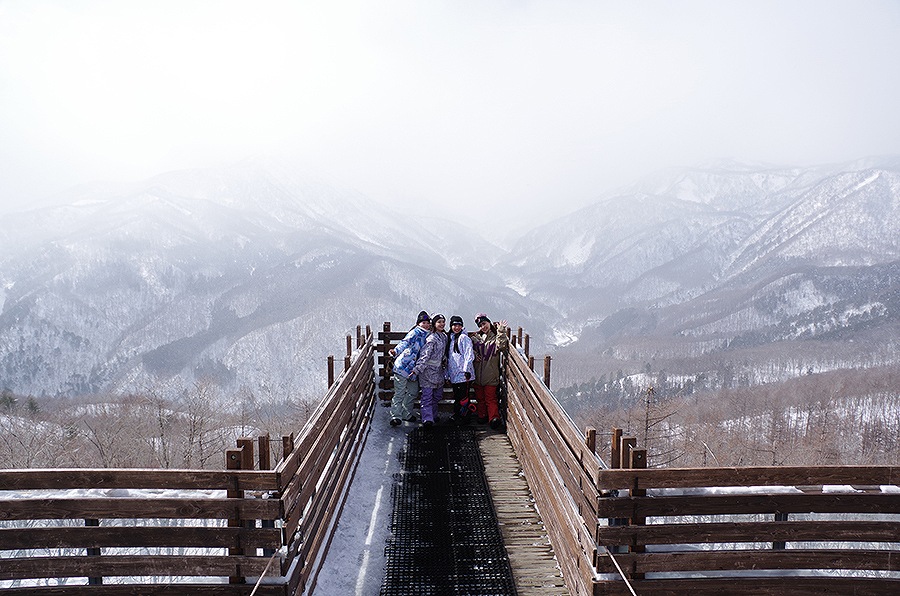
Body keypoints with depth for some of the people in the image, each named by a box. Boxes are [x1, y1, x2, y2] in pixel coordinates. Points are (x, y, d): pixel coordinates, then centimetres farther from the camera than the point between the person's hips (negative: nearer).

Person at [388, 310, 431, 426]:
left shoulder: (427, 336, 15)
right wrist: (396, 351, -41)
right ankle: (395, 416, -6)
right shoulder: (416, 332, -9)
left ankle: (406, 414, 28)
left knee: (413, 392, 14)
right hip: (403, 365, -8)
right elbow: (405, 342, -25)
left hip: (414, 369, 8)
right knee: (399, 393, -7)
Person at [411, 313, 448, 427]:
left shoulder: (444, 336, 11)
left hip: (438, 370, 9)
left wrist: (444, 361, 17)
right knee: (427, 395, -10)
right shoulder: (431, 339, -15)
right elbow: (424, 355, -22)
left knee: (438, 395, 16)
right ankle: (427, 419, -15)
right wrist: (417, 369, -28)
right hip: (428, 370, -8)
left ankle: (433, 415, 30)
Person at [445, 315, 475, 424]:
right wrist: (448, 374, 19)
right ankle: (456, 416, 22)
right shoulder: (450, 338, 17)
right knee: (457, 396, 14)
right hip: (454, 374, 7)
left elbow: (469, 355, -13)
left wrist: (467, 370, -19)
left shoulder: (464, 337, -6)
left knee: (463, 397, -5)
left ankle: (465, 417, 2)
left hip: (463, 374, -7)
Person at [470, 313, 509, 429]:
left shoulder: (496, 337, -4)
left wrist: (501, 332, -33)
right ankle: (482, 416, 25)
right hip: (478, 374, 5)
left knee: (490, 398, -5)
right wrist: (473, 354, -1)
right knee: (479, 397, 14)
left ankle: (494, 418, -5)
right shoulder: (475, 337, 7)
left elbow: (501, 346, -24)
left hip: (491, 375, -5)